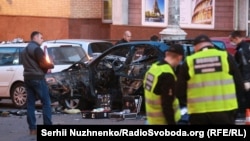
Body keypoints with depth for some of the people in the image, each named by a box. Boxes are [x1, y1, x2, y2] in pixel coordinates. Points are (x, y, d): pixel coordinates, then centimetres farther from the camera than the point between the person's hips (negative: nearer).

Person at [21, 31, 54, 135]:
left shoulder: (25, 50, 19)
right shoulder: (36, 48, -11)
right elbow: (43, 64, -17)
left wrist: (45, 68, 17)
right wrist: (51, 65, 3)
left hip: (27, 78, 9)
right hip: (37, 78, -9)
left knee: (30, 103, 6)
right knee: (46, 102, -4)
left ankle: (32, 128, 3)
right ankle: (48, 127, -8)